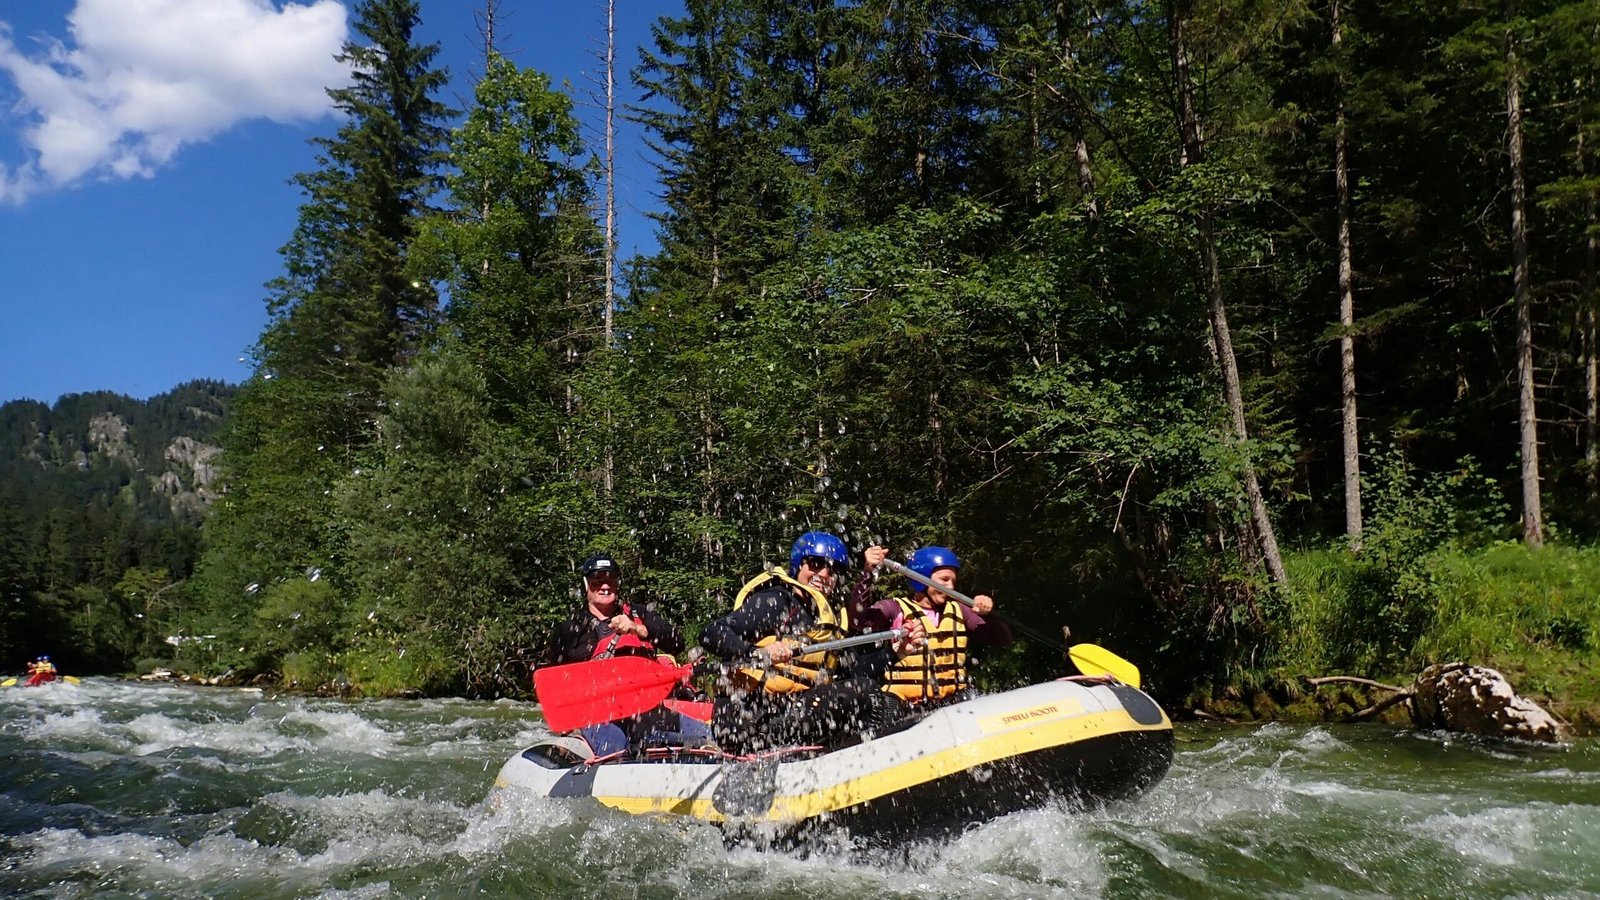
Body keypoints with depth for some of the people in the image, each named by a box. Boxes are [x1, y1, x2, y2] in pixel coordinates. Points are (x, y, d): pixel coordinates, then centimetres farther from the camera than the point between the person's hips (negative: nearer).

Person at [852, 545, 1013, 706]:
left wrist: (989, 614, -10)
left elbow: (1002, 639, 10)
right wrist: (867, 573, -30)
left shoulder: (958, 611, 13)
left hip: (951, 704, 4)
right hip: (903, 706, -4)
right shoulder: (896, 609, 0)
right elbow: (858, 619, -19)